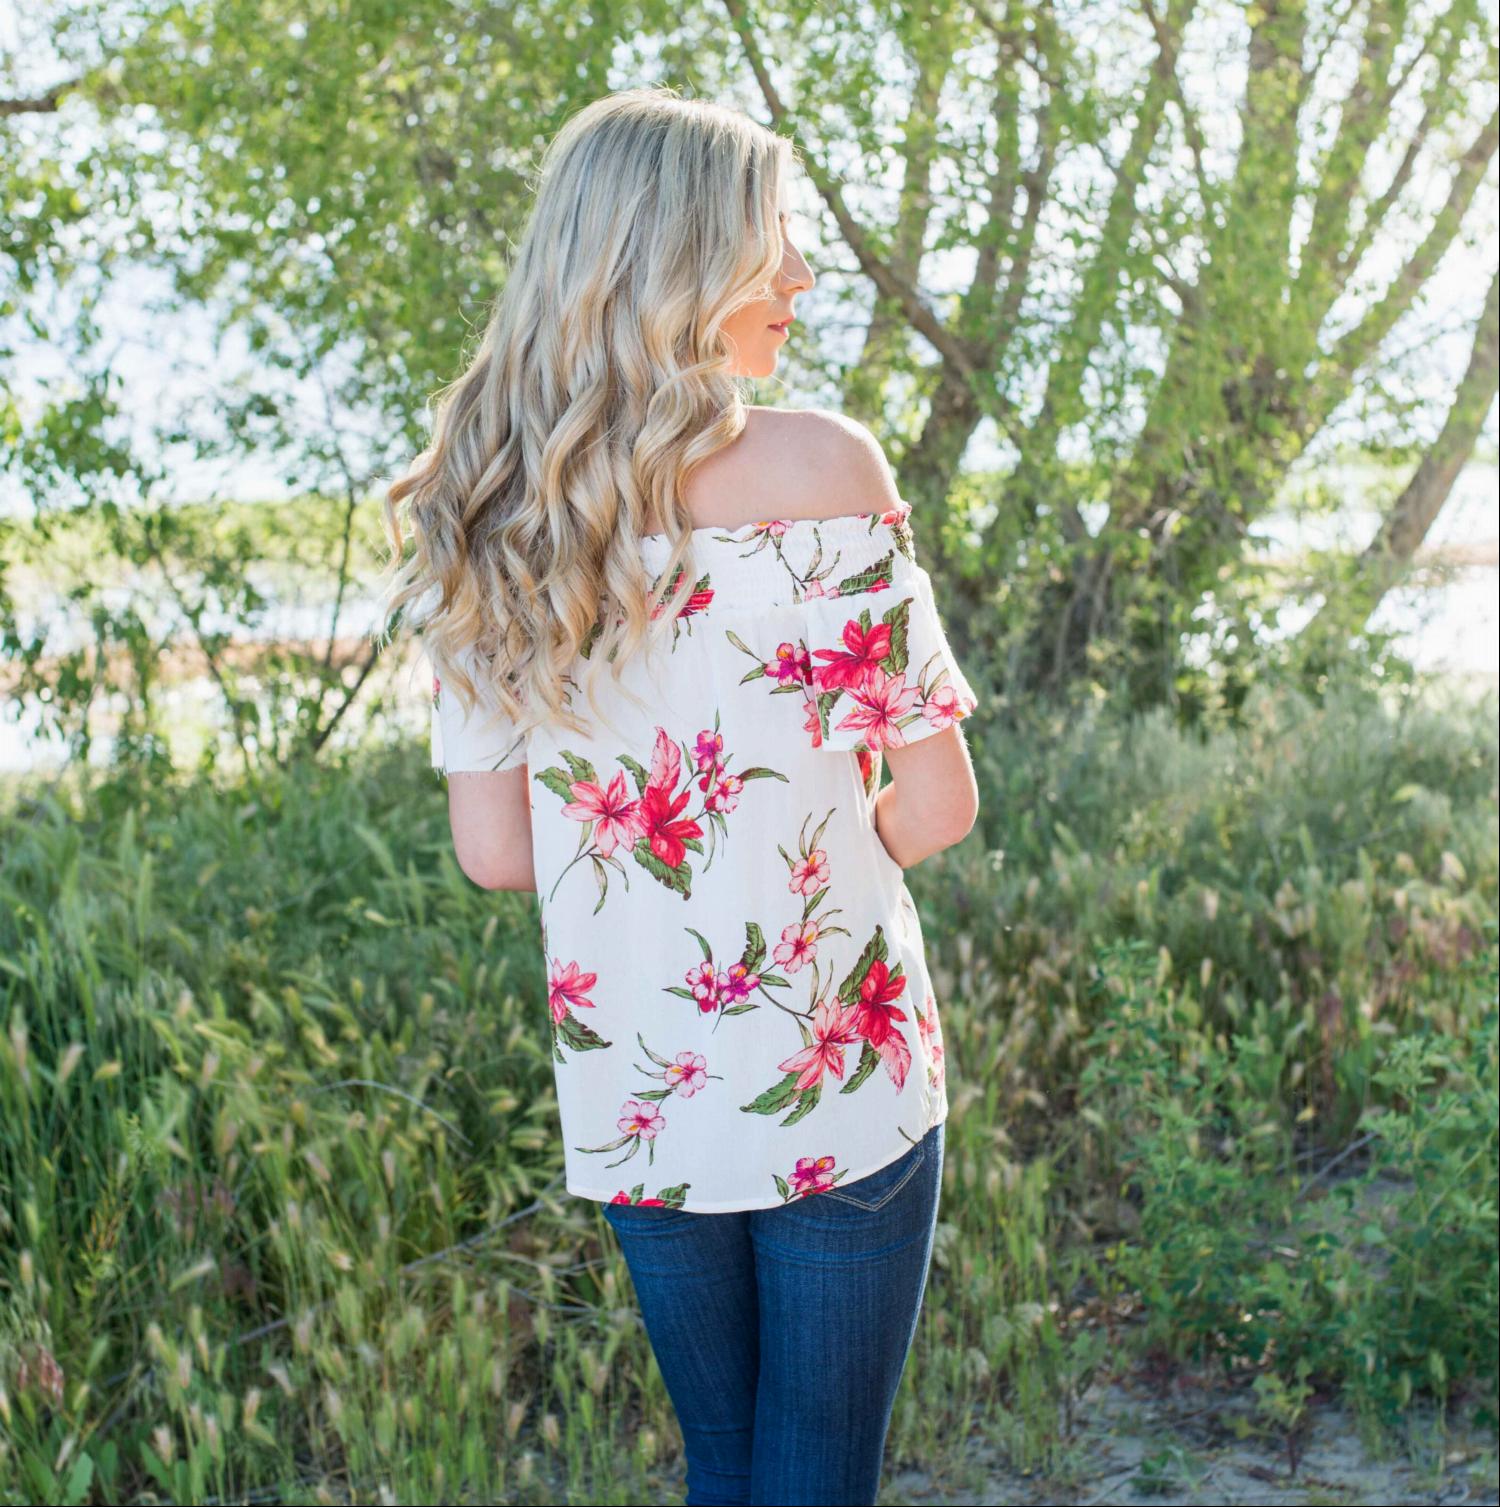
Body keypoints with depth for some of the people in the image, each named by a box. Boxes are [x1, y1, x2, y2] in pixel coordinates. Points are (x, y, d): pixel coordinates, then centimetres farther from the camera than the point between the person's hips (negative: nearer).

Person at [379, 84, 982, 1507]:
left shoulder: (486, 521, 0)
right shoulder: (818, 461, -14)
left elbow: (491, 850, 2)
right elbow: (934, 811, -12)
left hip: (628, 1106, 5)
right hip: (837, 1088, -4)